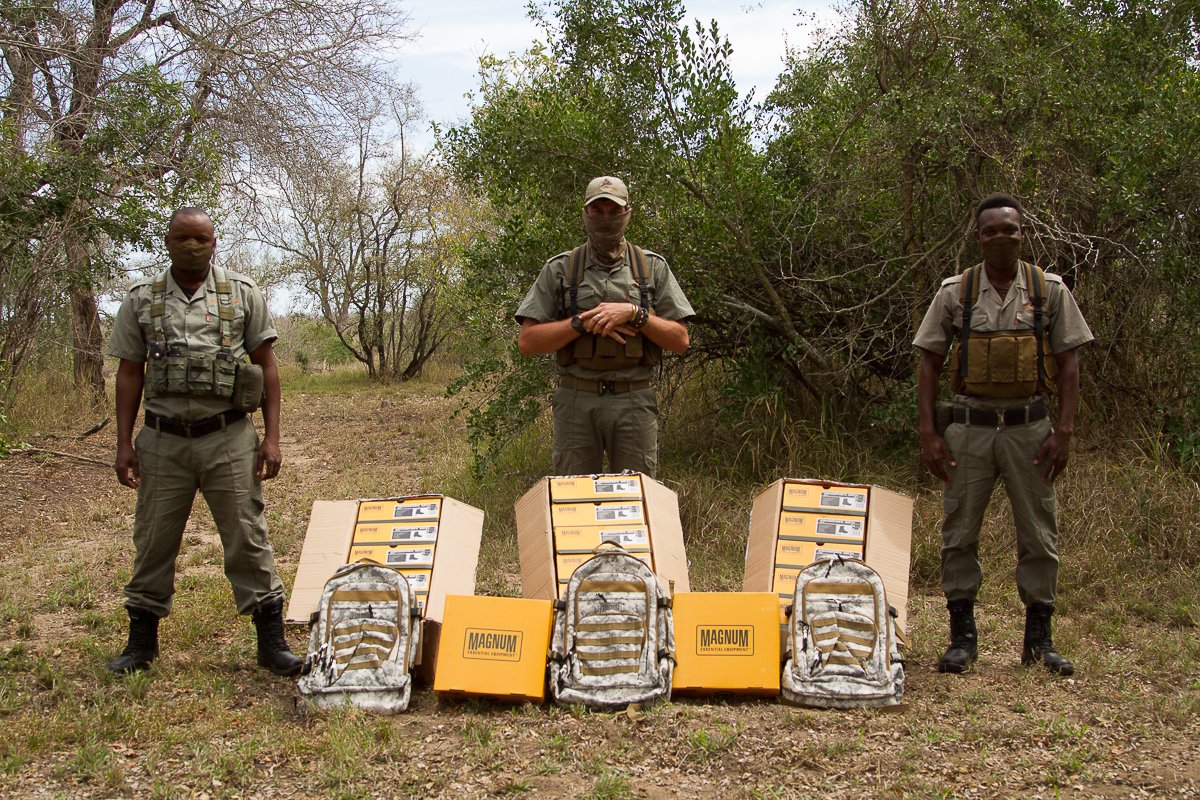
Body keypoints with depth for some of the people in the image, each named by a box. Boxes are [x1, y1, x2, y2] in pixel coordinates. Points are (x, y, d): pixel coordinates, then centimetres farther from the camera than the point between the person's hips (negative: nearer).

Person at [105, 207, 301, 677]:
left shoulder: (242, 295, 3)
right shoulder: (141, 300, 6)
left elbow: (266, 366, 4)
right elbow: (129, 374, 7)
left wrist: (272, 436, -2)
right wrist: (124, 444, 1)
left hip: (229, 439, -1)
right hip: (162, 440, 2)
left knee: (248, 539, 1)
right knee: (153, 541, 10)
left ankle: (272, 643, 9)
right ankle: (141, 643, 25)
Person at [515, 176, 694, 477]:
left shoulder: (653, 268, 8)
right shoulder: (560, 269, 6)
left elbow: (680, 340, 3)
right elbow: (528, 341, 0)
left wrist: (633, 314, -10)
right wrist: (582, 322, -11)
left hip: (634, 402, 0)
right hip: (576, 401, 0)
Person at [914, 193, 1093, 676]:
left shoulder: (1050, 291, 3)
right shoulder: (954, 292, 2)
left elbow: (1068, 363, 3)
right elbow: (929, 364, 3)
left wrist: (1064, 431, -6)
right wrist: (929, 433, -4)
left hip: (1028, 427, 0)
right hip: (969, 426, 0)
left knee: (1039, 534, 5)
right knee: (958, 534, 3)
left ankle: (1039, 638, 19)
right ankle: (962, 637, 15)